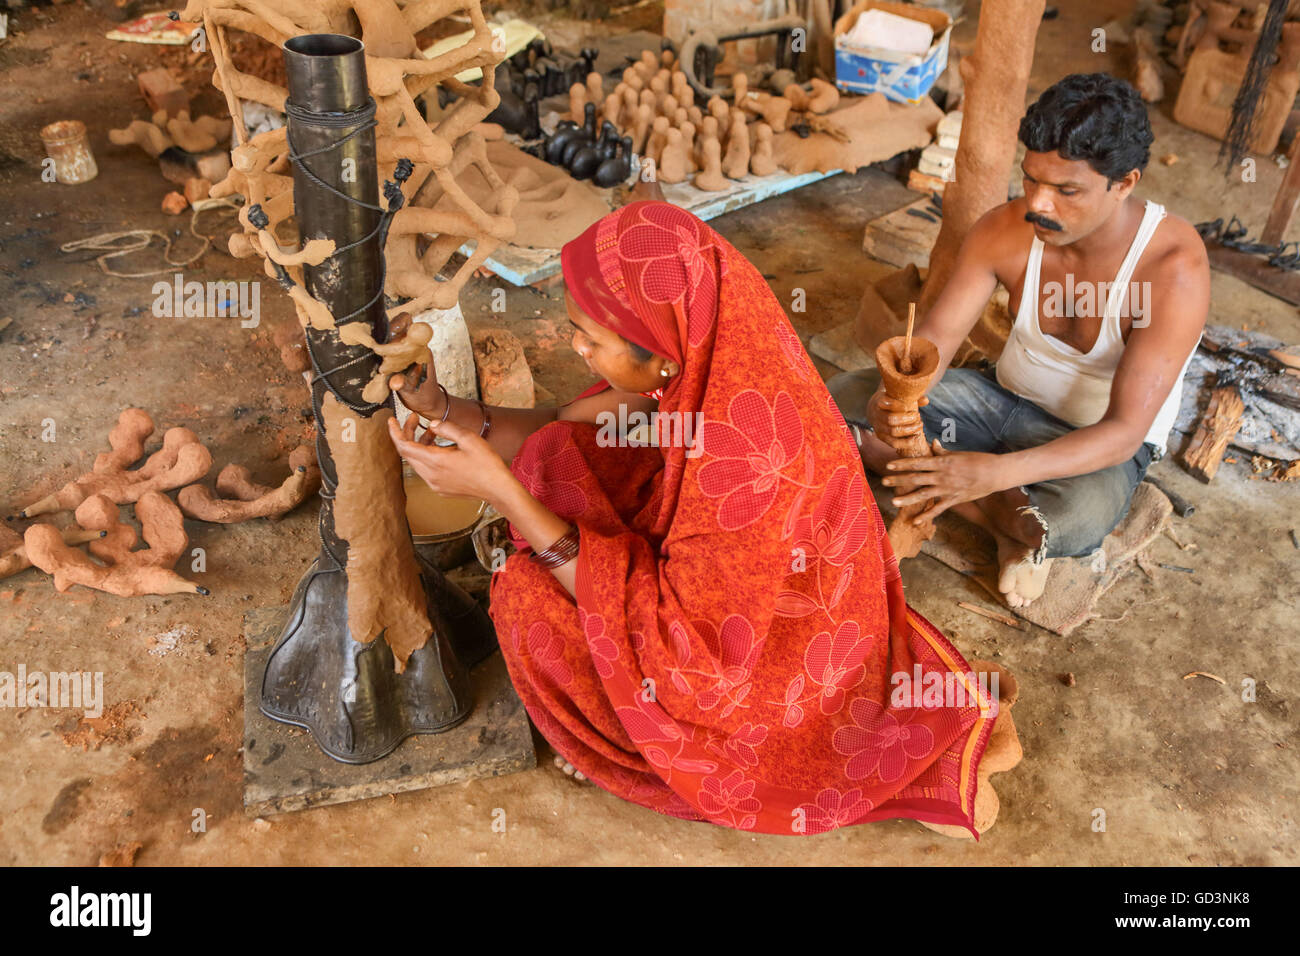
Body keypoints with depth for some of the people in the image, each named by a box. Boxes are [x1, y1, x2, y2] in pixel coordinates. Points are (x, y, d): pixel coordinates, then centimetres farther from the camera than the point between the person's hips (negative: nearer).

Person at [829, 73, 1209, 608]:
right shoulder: (1007, 230, -16)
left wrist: (997, 472, -46)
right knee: (843, 396, -15)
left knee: (1082, 516, -43)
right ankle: (1009, 516, -19)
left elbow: (1124, 432, -31)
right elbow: (936, 336, -12)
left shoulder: (1174, 268, -28)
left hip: (1100, 443, -5)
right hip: (1008, 399, 5)